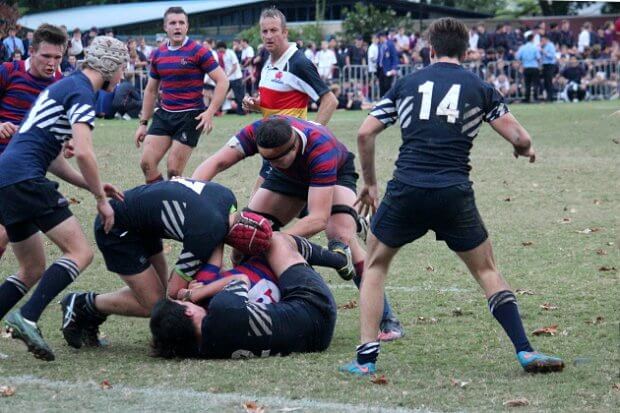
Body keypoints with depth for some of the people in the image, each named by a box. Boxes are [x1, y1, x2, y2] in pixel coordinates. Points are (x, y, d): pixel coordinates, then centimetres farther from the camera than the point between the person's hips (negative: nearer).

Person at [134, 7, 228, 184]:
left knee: (174, 171, -7)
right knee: (147, 163, -5)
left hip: (190, 116, -6)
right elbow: (151, 90, 19)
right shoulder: (158, 54, 9)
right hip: (164, 115, 6)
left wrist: (210, 112, -19)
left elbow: (222, 81, -10)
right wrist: (143, 123, 16)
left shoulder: (198, 52, -8)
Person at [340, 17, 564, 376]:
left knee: (375, 266, 20)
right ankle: (525, 351, 4)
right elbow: (521, 140, 7)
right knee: (487, 270, 16)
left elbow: (366, 134, 10)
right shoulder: (480, 89, 10)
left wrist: (370, 183, 22)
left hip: (406, 191, 0)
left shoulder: (407, 83, 13)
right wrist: (525, 149, 31)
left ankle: (367, 356, 8)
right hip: (455, 195, 0)